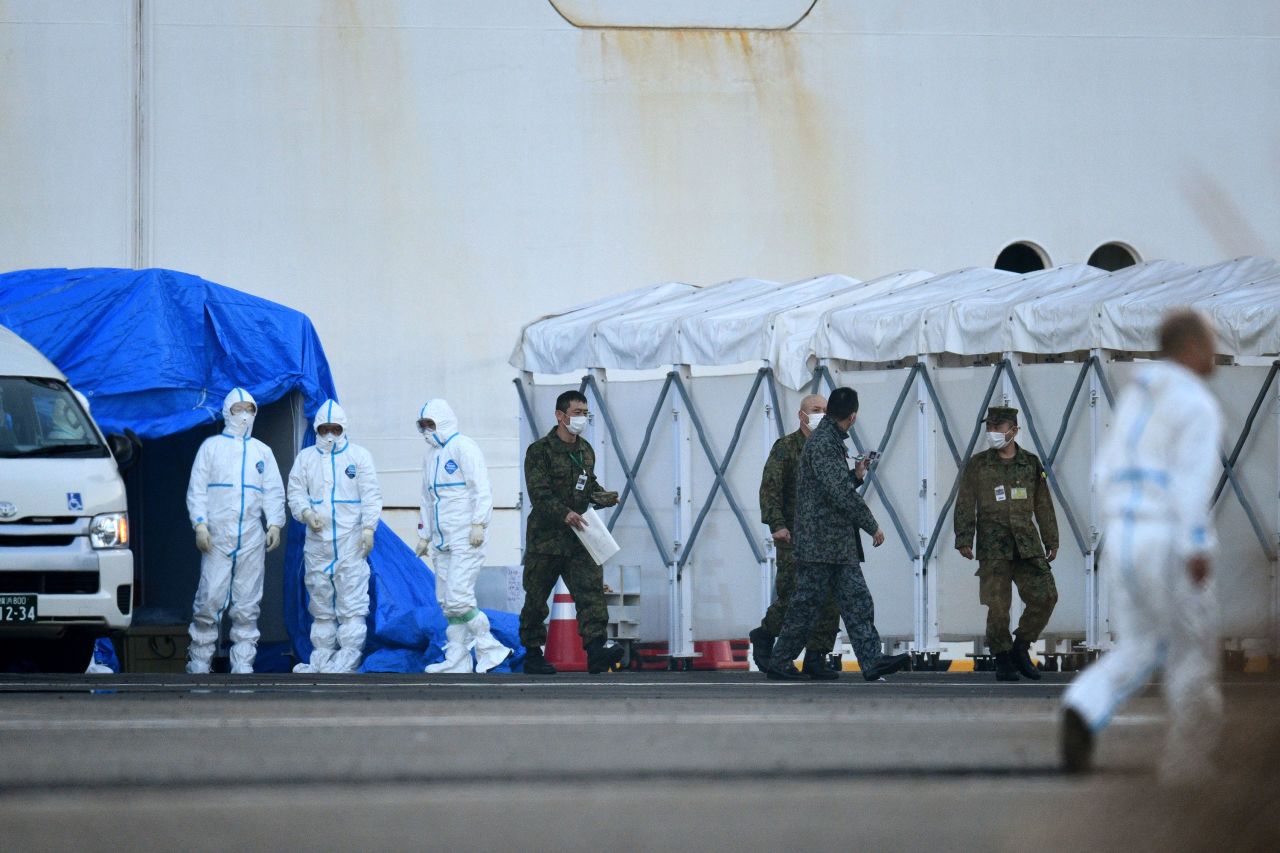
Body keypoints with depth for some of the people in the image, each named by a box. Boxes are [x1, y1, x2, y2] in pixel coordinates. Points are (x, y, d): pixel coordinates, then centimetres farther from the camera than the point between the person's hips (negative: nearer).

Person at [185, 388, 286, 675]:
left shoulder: (262, 452, 17)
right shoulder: (212, 446, 9)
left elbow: (274, 492, 13)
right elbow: (196, 488, 4)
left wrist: (274, 523, -3)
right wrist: (200, 524, -9)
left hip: (252, 540, 3)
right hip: (217, 538, -3)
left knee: (247, 605, 3)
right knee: (209, 600, -8)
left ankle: (242, 664, 6)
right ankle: (199, 661, 0)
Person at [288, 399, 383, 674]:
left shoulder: (359, 456, 4)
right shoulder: (306, 457, 12)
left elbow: (371, 495, 0)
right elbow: (296, 492, 8)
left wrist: (368, 528, -10)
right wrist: (306, 513, -12)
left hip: (351, 542, -4)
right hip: (317, 543, 4)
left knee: (352, 603, -8)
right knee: (320, 605, 9)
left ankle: (347, 660, -7)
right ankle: (321, 659, 15)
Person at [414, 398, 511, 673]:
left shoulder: (463, 448, -7)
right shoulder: (430, 455, 19)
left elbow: (482, 489, -14)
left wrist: (478, 523, -21)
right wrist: (424, 535, 22)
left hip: (466, 539, -9)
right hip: (442, 541, 9)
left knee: (458, 599, -16)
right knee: (447, 602, 6)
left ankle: (489, 648, -5)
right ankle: (457, 660, 9)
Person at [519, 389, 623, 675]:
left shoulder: (585, 451, 14)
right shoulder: (540, 451, -9)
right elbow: (539, 494, -18)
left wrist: (603, 497, 3)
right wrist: (564, 514, -31)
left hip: (577, 538, 5)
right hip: (545, 537, -5)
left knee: (591, 590, -12)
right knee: (537, 598, 4)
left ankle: (596, 650, -22)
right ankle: (533, 654, 17)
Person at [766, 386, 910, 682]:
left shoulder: (832, 441, 16)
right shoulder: (823, 443, -15)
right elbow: (840, 493, -21)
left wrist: (856, 475, 18)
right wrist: (872, 526, -14)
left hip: (840, 544, 10)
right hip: (820, 541, -10)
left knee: (858, 602, 1)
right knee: (806, 604, -3)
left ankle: (871, 661, -5)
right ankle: (780, 662, 6)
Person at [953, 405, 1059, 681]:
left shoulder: (1031, 464, 12)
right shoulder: (977, 465, 6)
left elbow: (1044, 506, 16)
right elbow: (965, 505, 4)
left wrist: (1051, 541, 13)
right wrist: (963, 539, -6)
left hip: (1027, 544, 3)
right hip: (993, 546, -3)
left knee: (1045, 596, -8)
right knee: (998, 606, -8)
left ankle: (1021, 649, 9)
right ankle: (1002, 660, 6)